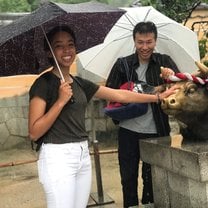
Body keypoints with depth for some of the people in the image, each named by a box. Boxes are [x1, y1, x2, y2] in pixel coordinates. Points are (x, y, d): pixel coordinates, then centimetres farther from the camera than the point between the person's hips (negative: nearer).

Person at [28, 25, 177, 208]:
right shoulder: (43, 83, -9)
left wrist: (158, 97, 14)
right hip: (57, 157, -7)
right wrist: (61, 101, -19)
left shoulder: (80, 83, 12)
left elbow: (119, 95, 14)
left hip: (83, 155, 7)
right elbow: (34, 133, -14)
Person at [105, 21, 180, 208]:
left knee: (152, 177, 12)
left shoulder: (165, 62, 1)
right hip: (128, 130, 1)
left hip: (155, 131, 0)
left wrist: (173, 77, -34)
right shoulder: (122, 65, 1)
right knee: (128, 176, 9)